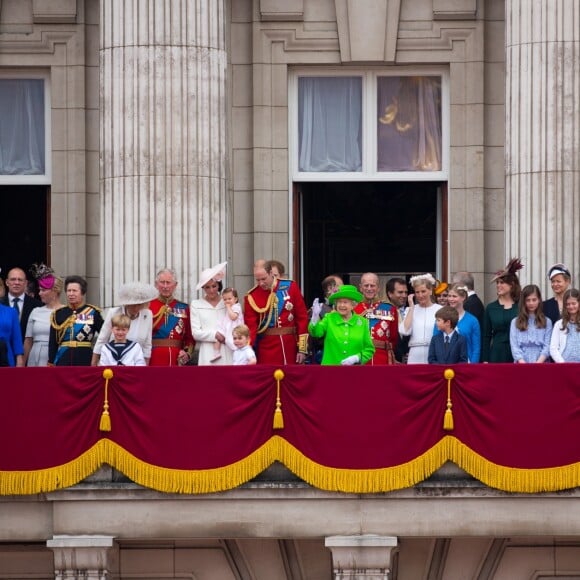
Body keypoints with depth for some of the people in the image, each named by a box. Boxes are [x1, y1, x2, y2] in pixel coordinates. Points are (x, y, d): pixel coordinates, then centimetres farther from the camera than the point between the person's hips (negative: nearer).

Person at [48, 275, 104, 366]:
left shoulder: (92, 313, 1)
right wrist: (50, 364, 6)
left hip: (86, 360, -2)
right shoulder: (58, 314, 9)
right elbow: (52, 343, 9)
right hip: (63, 360, 2)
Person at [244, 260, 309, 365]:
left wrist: (302, 348, -2)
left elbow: (302, 317, 2)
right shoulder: (251, 297, -2)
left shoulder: (290, 287, 0)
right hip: (266, 348, -1)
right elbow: (251, 326, -4)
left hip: (290, 346, 1)